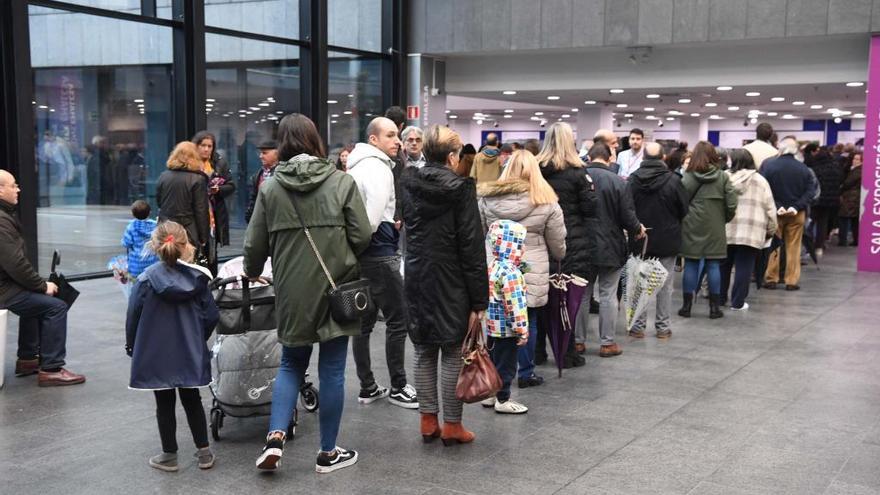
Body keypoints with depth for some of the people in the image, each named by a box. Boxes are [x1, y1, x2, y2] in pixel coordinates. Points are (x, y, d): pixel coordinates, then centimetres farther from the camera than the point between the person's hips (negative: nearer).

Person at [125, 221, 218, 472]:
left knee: (165, 404, 10)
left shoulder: (147, 279, -14)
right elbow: (212, 316, -2)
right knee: (192, 400, 16)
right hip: (190, 354, 2)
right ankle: (204, 452, 20)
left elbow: (133, 316, -8)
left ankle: (169, 456, 20)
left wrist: (131, 345, 8)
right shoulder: (197, 279, -7)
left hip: (157, 355, -2)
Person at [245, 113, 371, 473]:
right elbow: (362, 238, -7)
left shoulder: (271, 187, -1)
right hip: (335, 288, -2)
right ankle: (328, 453, 16)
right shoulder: (342, 182, -6)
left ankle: (275, 437, 3)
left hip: (292, 292, 2)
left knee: (292, 365, 18)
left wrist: (252, 273, 23)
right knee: (332, 371, 7)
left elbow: (255, 244, 3)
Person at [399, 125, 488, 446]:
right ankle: (452, 425, 8)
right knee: (453, 354, 3)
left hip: (417, 280, 5)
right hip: (451, 284, -5)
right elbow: (472, 247, -13)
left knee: (424, 353, 11)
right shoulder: (461, 187, -12)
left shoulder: (409, 184, 5)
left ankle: (428, 421, 16)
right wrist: (478, 298, -11)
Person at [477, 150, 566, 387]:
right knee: (528, 323, 10)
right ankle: (526, 374, 20)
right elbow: (558, 246, 6)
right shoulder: (547, 202, -4)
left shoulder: (486, 197, 1)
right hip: (531, 275, -2)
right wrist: (559, 257, 27)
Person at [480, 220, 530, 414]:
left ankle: (490, 395, 30)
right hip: (507, 329, -8)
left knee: (493, 361, 19)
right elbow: (516, 305, -25)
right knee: (506, 365, 3)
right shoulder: (511, 273, -23)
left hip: (491, 327, 8)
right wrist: (522, 331, -20)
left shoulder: (491, 267, 4)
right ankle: (502, 400, 11)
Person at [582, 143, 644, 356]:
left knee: (582, 294, 13)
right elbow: (628, 216, -11)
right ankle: (607, 343, 11)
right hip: (610, 248, -2)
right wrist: (637, 229, 10)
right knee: (608, 295, 6)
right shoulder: (617, 181, -14)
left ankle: (578, 340, 18)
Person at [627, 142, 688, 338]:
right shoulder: (673, 180, -12)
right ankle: (662, 326, 13)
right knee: (665, 285, 9)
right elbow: (684, 209, -4)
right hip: (667, 241, -1)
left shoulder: (633, 179, -8)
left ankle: (638, 324, 13)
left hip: (640, 240, 1)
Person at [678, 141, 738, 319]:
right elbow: (731, 204, -3)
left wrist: (683, 218, 9)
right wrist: (725, 219, 13)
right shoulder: (723, 177, -1)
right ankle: (714, 307, 10)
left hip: (692, 227, -1)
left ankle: (687, 305, 10)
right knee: (713, 265, 6)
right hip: (715, 228, 1)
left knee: (691, 265, 5)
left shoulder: (688, 177, -5)